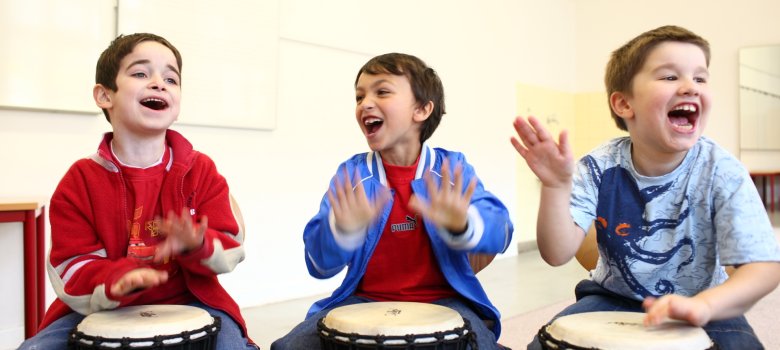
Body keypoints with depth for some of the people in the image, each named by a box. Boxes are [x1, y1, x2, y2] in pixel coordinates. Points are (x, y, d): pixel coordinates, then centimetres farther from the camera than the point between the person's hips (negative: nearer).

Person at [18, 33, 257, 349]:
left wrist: (197, 246, -28)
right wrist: (117, 281, -29)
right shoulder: (80, 181, -2)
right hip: (101, 310, 1)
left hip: (187, 304, 0)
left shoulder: (202, 171, -2)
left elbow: (231, 251, -4)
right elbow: (71, 269, -7)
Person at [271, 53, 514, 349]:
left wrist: (462, 224, -39)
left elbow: (498, 235, -15)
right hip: (365, 300, 1)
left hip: (441, 300, 0)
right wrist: (343, 229, -33)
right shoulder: (351, 174, -2)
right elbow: (319, 265, -9)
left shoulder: (452, 168, -3)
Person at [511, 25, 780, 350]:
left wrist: (704, 305, -40)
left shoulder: (722, 172, -18)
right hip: (613, 298, 1)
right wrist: (557, 187, -38)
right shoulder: (600, 167, -16)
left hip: (698, 304, 0)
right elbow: (557, 254, -20)